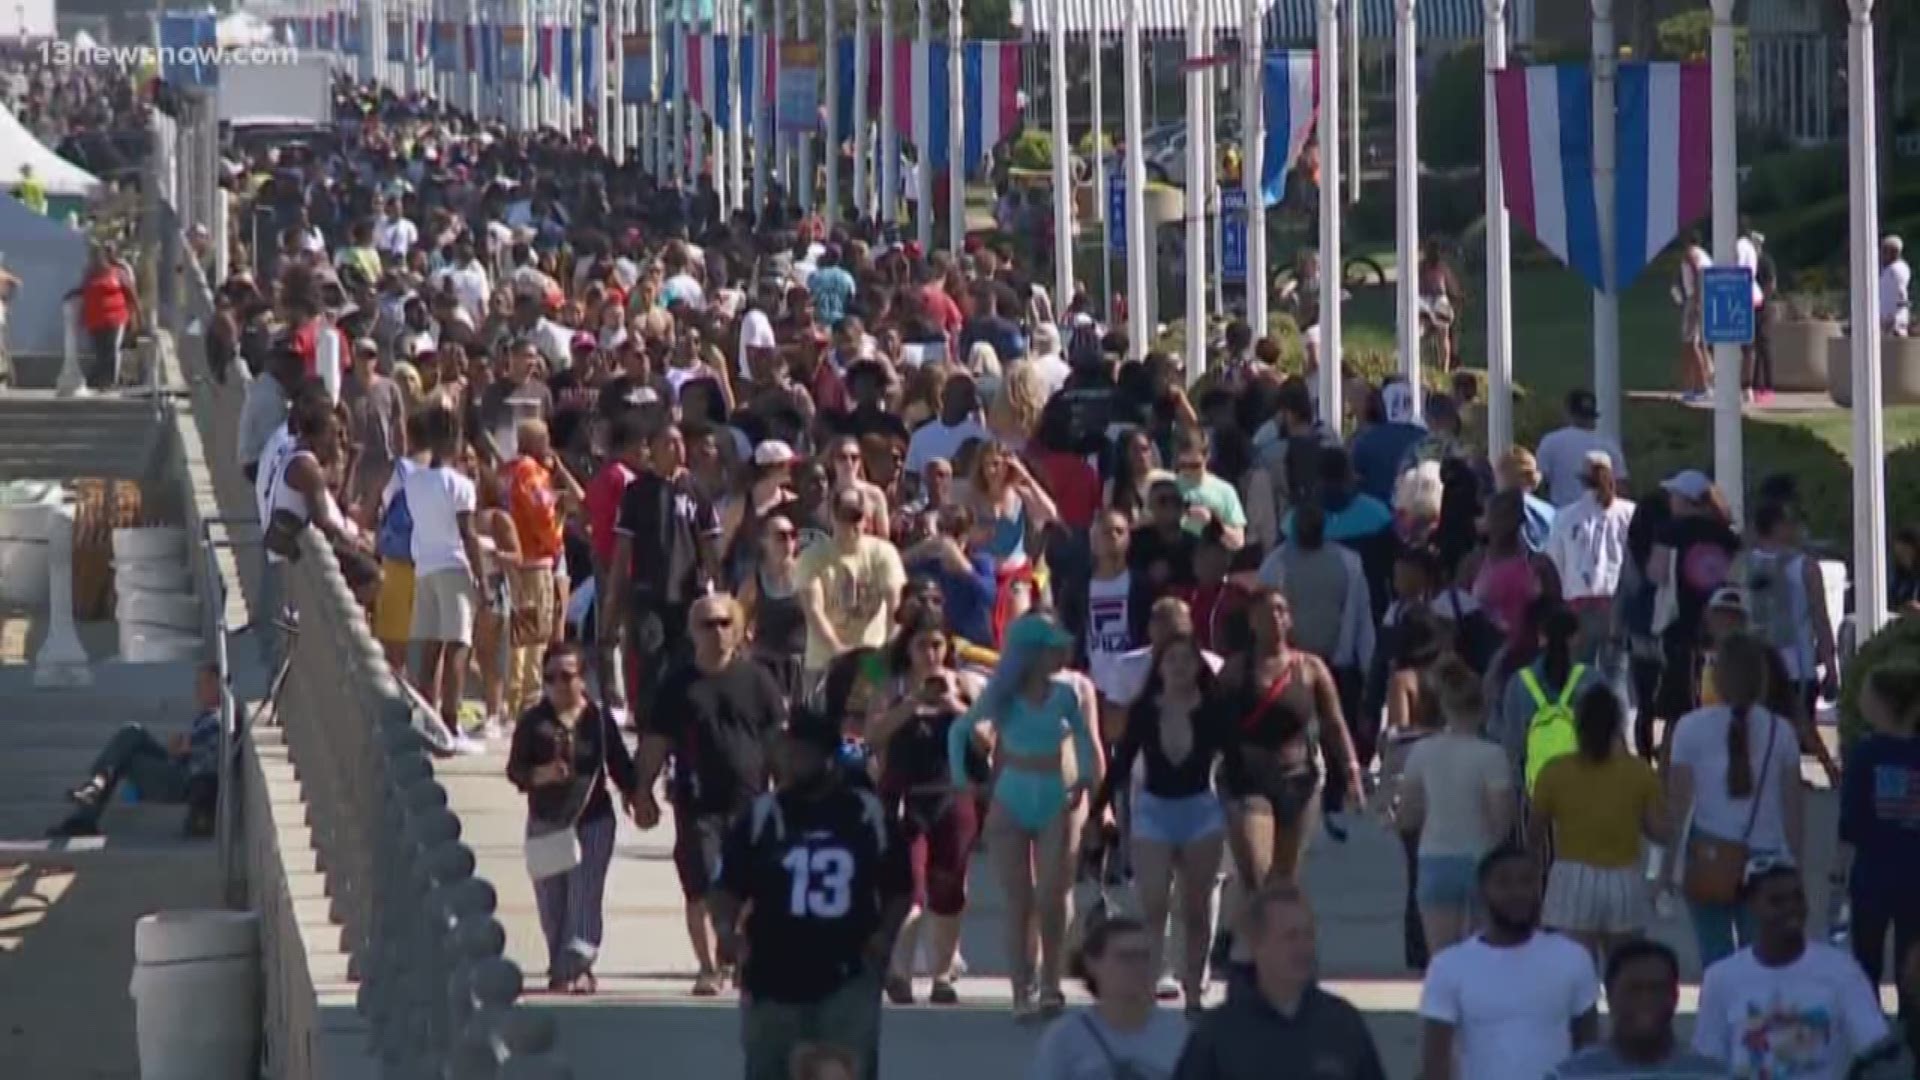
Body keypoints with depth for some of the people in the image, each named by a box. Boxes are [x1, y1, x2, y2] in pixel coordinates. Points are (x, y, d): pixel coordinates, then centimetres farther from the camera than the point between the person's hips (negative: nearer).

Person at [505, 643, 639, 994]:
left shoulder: (598, 719, 2)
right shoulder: (533, 722, 2)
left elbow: (620, 766, 8)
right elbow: (515, 769, -2)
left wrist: (636, 796, -2)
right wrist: (541, 775, -21)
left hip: (593, 819, -1)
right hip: (546, 820, 1)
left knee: (585, 895, -8)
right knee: (551, 898, 5)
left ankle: (578, 964, -11)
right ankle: (561, 968, 16)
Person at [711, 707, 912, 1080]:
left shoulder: (869, 815, 3)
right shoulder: (761, 816, 1)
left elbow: (898, 888, 12)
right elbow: (728, 887, 1)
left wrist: (885, 935, -5)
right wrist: (725, 929, -19)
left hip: (848, 977, 0)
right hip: (774, 978, 0)